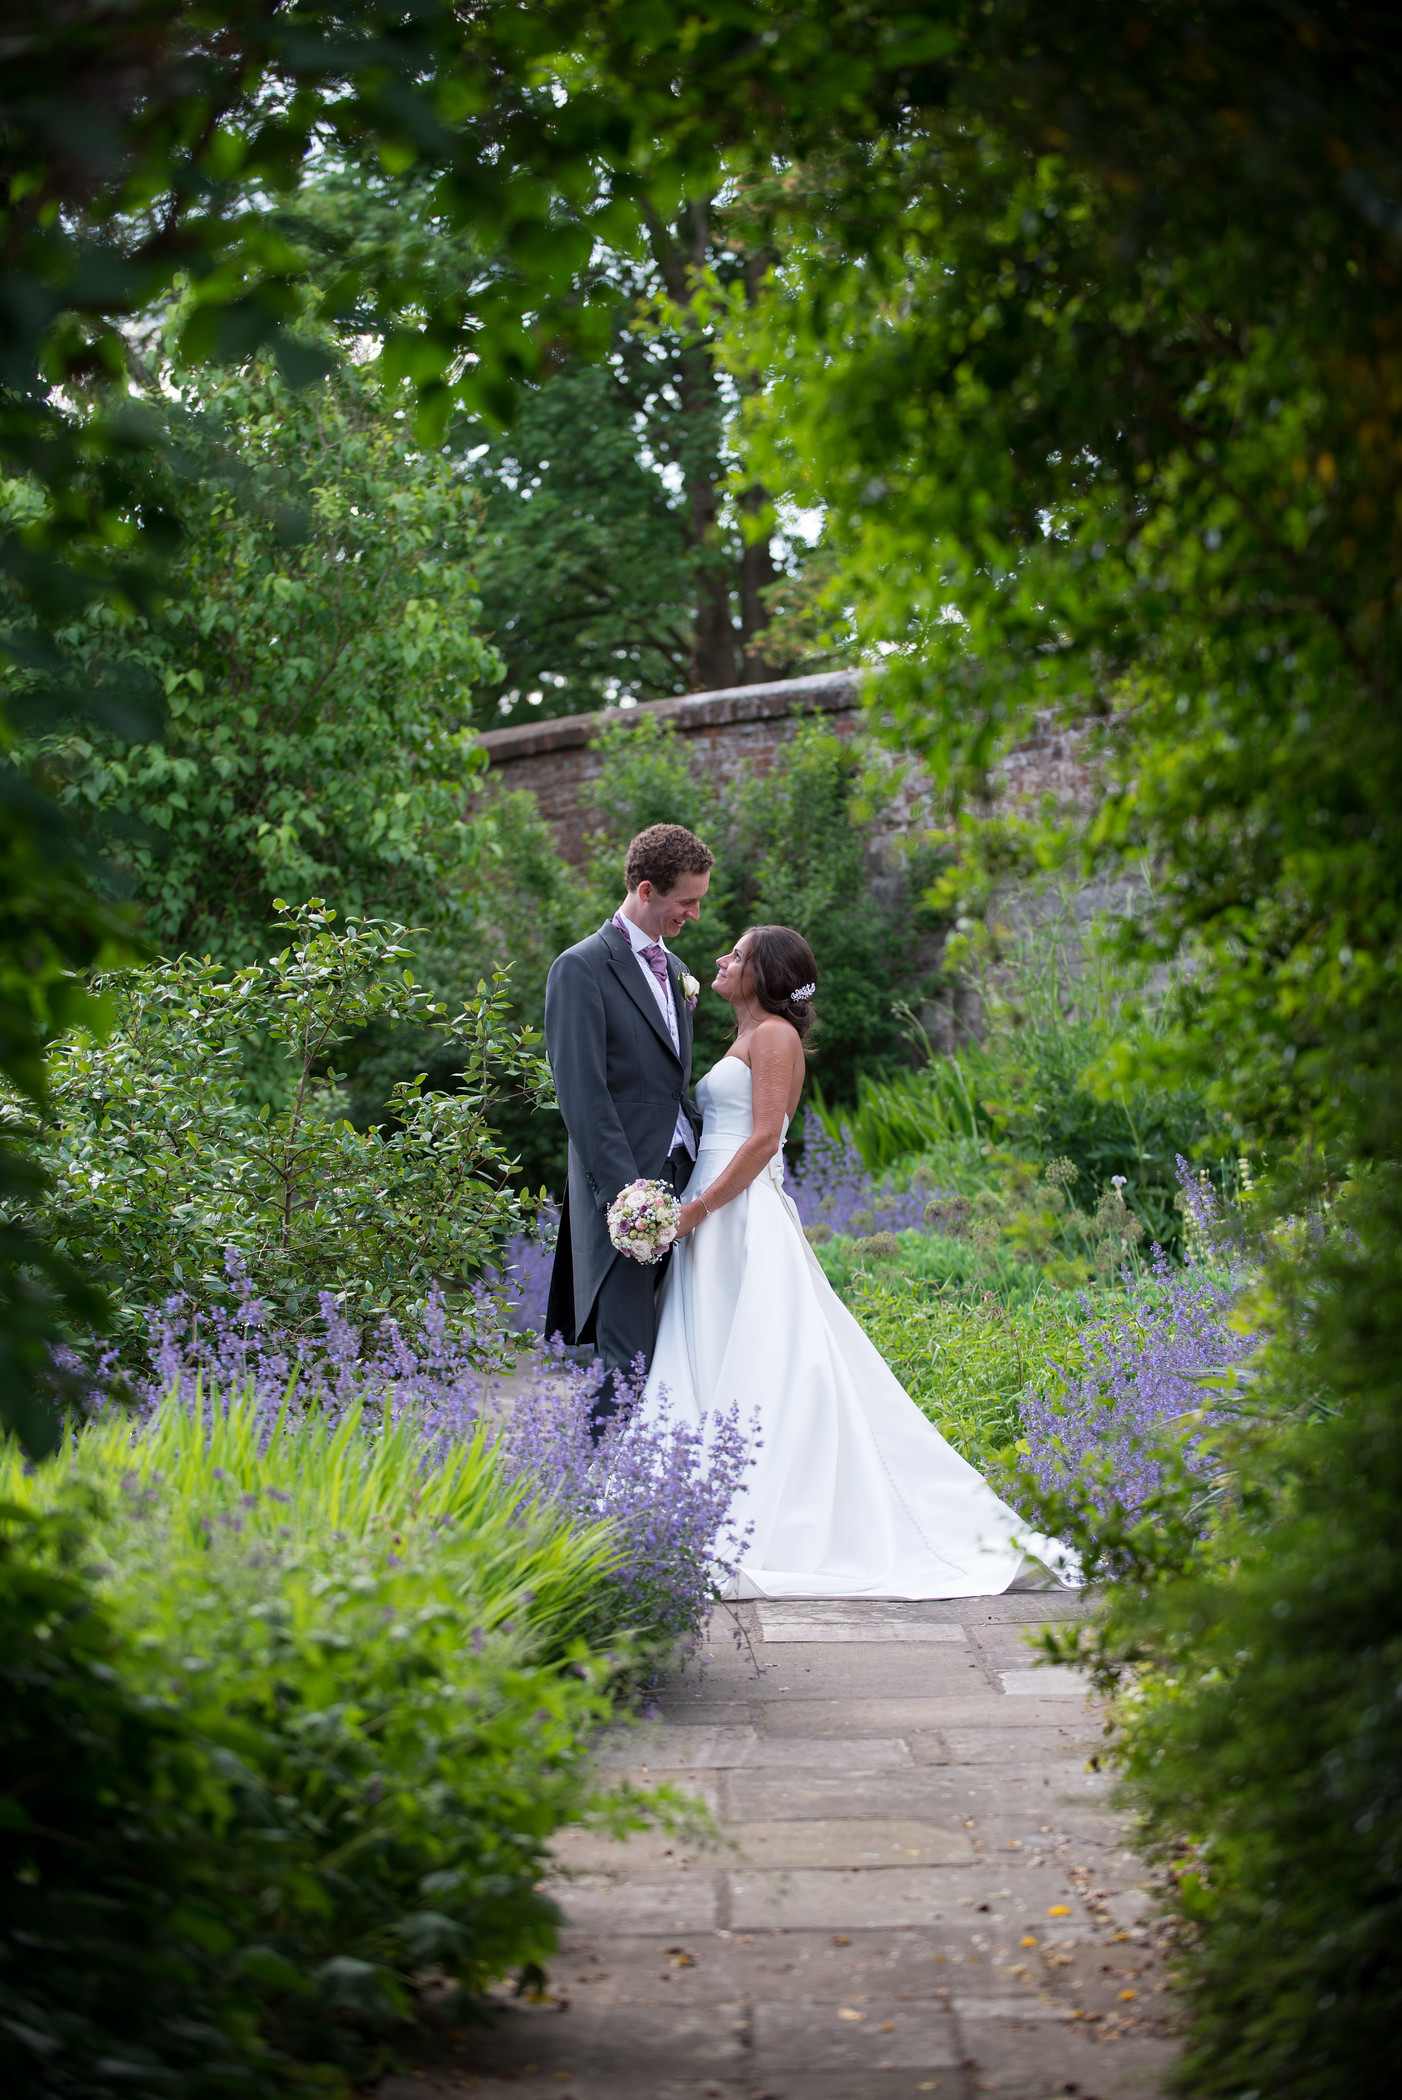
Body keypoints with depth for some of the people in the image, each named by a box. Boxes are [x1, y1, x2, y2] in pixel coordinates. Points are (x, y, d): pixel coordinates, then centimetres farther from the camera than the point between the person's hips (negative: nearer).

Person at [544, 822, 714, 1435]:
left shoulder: (673, 969, 18)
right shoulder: (582, 969, -7)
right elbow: (582, 1092, -14)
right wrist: (625, 1190, -20)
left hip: (679, 1178, 8)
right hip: (628, 1183, -8)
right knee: (626, 1357, -9)